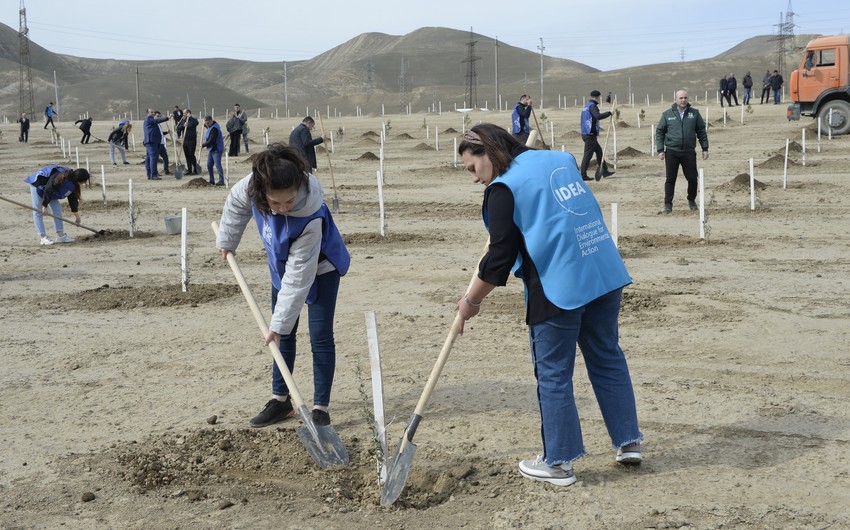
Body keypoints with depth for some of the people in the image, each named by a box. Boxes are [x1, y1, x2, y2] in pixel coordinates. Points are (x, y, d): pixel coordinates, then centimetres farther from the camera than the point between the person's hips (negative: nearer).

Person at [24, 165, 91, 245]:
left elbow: (73, 199, 3)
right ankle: (43, 237, -10)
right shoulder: (60, 177, -36)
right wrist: (44, 206, -29)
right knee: (38, 211, -9)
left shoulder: (72, 183, -7)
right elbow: (48, 189, -33)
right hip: (37, 184, -9)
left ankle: (60, 235, 3)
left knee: (57, 209, 1)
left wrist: (77, 216, 7)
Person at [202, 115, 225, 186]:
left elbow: (211, 141, -23)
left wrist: (203, 145, -10)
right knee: (209, 165, 11)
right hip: (211, 149, 10)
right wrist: (205, 125, 14)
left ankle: (221, 181, -8)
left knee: (218, 165, -10)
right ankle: (211, 180, 18)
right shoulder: (211, 126, 10)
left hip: (216, 149, -10)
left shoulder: (214, 129, -22)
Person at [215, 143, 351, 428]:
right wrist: (226, 241, 8)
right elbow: (236, 203, -4)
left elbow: (298, 277, -37)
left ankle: (320, 408, 3)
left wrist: (279, 323, -32)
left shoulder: (310, 216, -44)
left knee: (320, 337, -6)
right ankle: (280, 400, 25)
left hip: (320, 269, -6)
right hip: (283, 265, 6)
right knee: (284, 335, 13)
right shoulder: (252, 187, -31)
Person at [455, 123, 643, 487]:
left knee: (553, 375, 5)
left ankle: (558, 463, 13)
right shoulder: (561, 159, 12)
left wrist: (472, 300, 4)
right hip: (606, 275, 7)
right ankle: (629, 442, 24)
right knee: (608, 359, 18)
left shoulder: (504, 187, -9)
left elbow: (500, 256, -7)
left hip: (558, 289, -7)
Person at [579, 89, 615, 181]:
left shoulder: (587, 106, 17)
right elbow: (598, 116, -30)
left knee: (599, 151, 17)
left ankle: (604, 171, 22)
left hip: (585, 133, 10)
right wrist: (609, 113, -21)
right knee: (588, 155, -7)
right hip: (590, 135, -10)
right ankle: (583, 175, -6)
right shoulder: (592, 106, -13)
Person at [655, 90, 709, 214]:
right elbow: (659, 132, 5)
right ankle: (668, 204, 9)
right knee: (670, 179, 1)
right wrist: (660, 150, -3)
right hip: (672, 152, -1)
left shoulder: (694, 113, 6)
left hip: (689, 152, 1)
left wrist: (705, 148, 5)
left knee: (692, 178, 4)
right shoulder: (667, 114, 3)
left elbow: (702, 132, 10)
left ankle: (691, 201, 24)